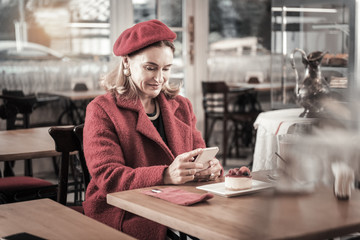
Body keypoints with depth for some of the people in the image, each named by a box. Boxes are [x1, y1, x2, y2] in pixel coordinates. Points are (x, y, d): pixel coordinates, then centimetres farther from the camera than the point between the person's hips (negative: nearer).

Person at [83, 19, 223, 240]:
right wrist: (167, 175, -27)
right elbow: (108, 176, -11)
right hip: (125, 217, -5)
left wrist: (210, 167, -13)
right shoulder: (102, 111, 0)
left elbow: (199, 155, 14)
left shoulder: (182, 107, 18)